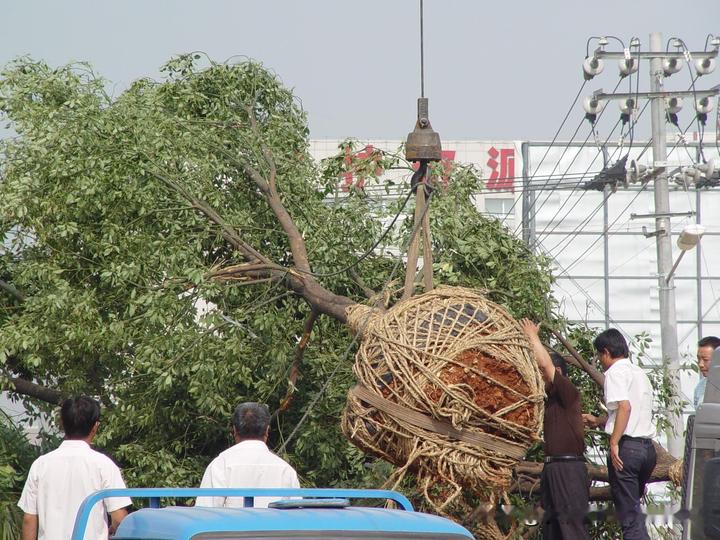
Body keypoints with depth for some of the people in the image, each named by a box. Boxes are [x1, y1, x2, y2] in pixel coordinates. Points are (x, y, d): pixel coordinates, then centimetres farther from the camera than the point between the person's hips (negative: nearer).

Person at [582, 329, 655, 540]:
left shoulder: (615, 372, -5)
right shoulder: (640, 373, 21)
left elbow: (625, 406, -21)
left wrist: (614, 443, -22)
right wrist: (598, 421, 38)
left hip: (627, 446, -8)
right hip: (648, 447, 8)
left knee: (629, 514, -6)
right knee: (632, 505, 18)